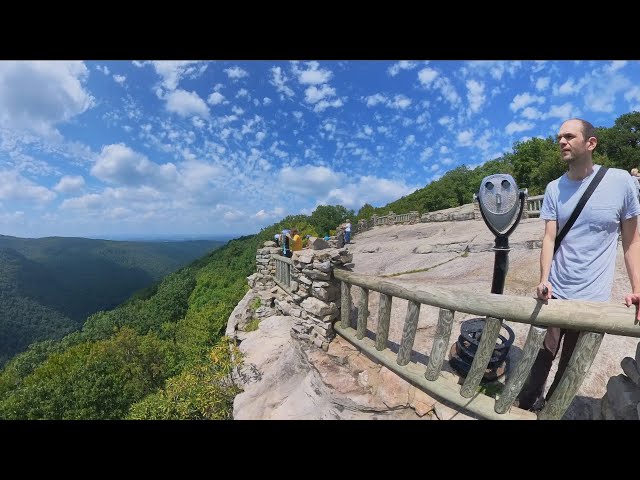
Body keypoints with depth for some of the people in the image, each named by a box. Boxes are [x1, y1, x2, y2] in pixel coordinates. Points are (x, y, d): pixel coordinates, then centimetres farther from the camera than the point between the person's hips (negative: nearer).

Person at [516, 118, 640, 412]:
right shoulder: (554, 188, 1)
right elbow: (549, 238, -4)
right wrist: (544, 280, -17)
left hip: (593, 299, -1)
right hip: (555, 294, 1)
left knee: (571, 369, 15)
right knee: (540, 358, 9)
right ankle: (525, 407, 30)